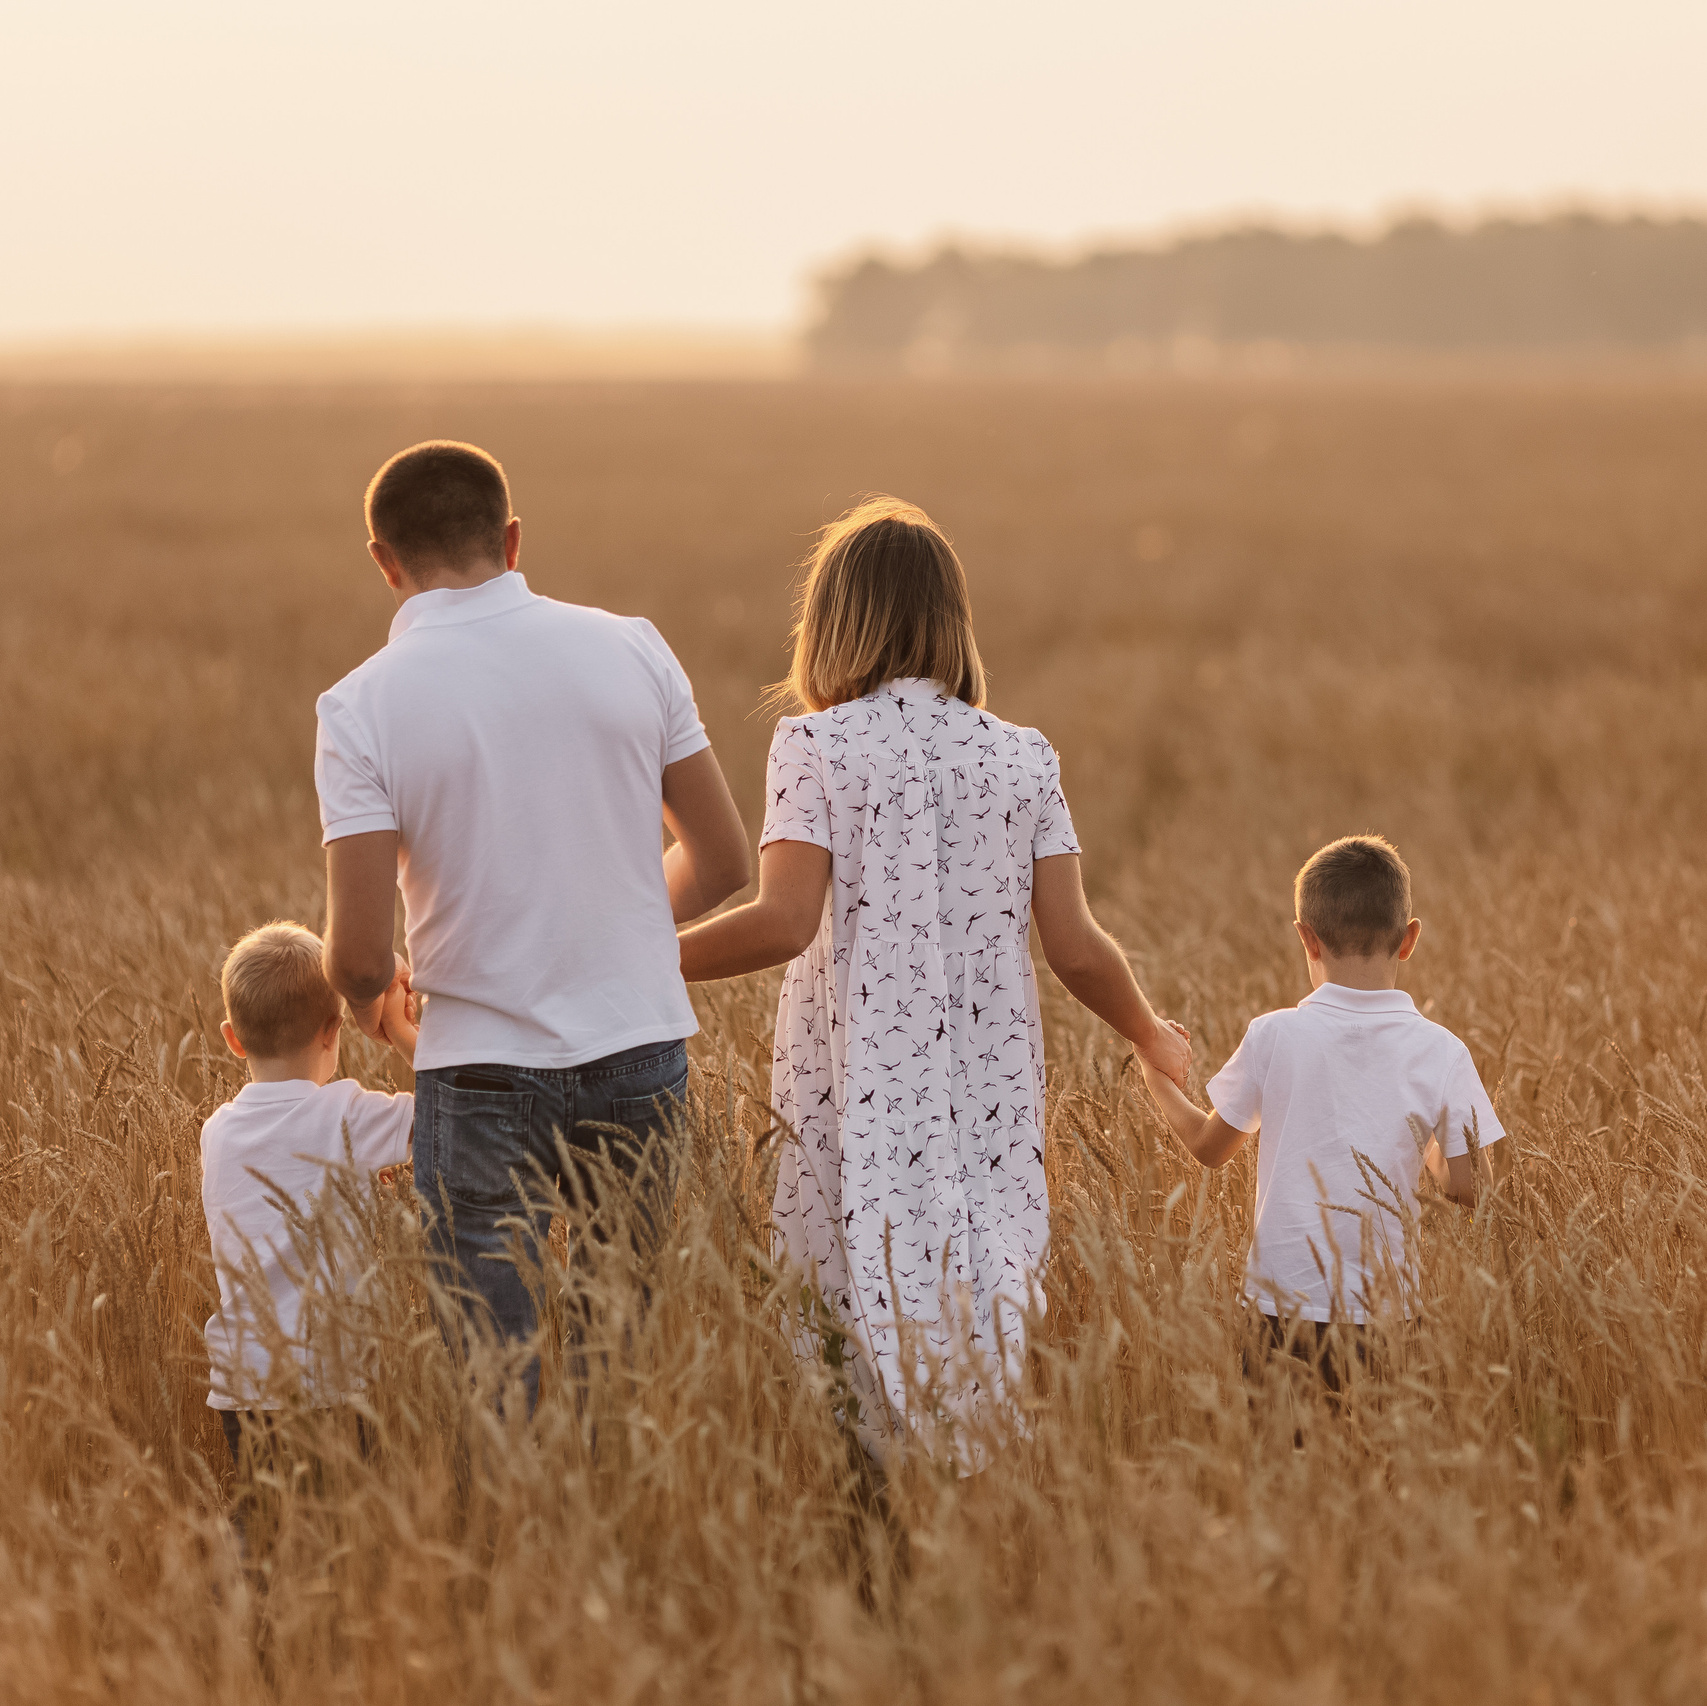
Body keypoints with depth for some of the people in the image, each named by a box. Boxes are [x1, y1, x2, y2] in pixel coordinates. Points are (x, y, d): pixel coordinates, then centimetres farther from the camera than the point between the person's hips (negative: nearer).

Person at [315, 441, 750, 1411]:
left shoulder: (364, 708, -10)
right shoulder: (630, 649, -1)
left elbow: (359, 953, -14)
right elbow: (724, 865, 5)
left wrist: (368, 1003, 10)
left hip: (485, 1076, -3)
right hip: (641, 1052, 3)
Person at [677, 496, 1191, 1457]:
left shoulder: (818, 746, -3)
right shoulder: (1023, 758, 7)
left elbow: (785, 921, -14)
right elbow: (1076, 949, 4)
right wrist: (1152, 1036, 22)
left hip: (861, 1100, -3)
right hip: (991, 1098, 3)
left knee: (863, 1317, 2)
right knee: (980, 1322, 6)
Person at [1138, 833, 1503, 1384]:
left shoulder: (1273, 1036, -4)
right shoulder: (1441, 1053, -3)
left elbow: (1210, 1148, 10)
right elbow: (1470, 1189, 0)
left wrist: (1162, 1085, 28)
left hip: (1281, 1302, 0)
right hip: (1381, 1313, 0)